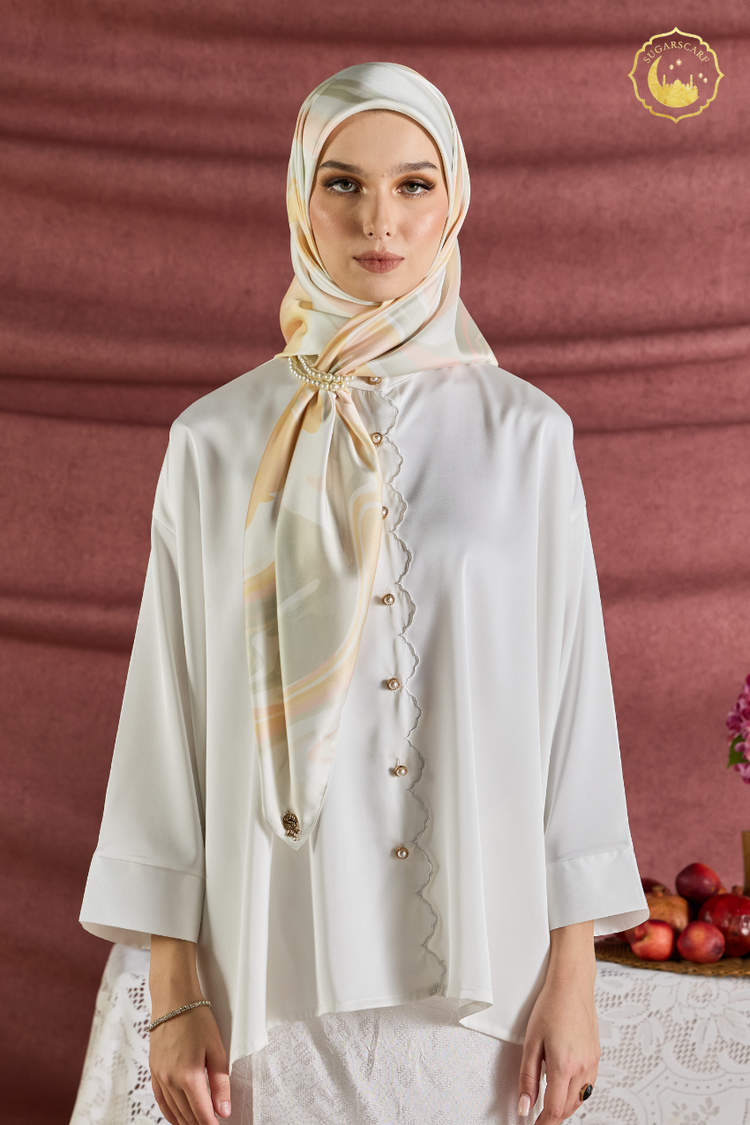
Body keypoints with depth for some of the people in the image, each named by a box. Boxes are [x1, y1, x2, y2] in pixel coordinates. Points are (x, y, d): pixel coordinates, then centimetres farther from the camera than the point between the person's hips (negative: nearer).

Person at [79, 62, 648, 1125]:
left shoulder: (525, 435, -1)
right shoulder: (216, 441, -1)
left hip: (479, 963, 0)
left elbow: (571, 694, 0)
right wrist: (173, 993, -3)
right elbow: (170, 709, 0)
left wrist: (575, 972, -2)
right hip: (281, 968, 0)